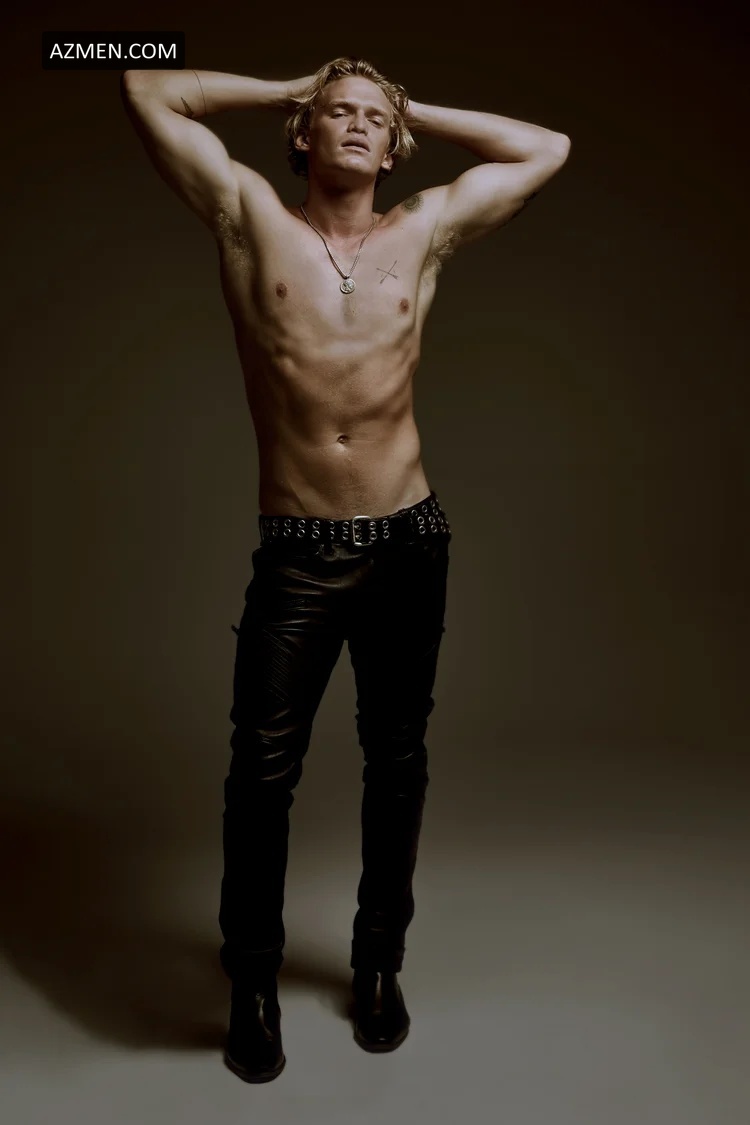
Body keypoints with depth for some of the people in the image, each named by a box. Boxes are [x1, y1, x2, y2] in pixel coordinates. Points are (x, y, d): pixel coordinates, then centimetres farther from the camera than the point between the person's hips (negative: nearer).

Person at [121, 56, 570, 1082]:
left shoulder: (425, 231, 9)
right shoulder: (251, 218, 5)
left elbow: (548, 150, 16)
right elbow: (148, 91, 7)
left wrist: (413, 108, 17)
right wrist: (289, 87, 14)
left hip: (409, 542, 2)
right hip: (297, 553, -2)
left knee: (397, 764, 12)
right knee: (263, 772, 1)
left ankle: (379, 965, 33)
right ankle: (254, 983, 24)